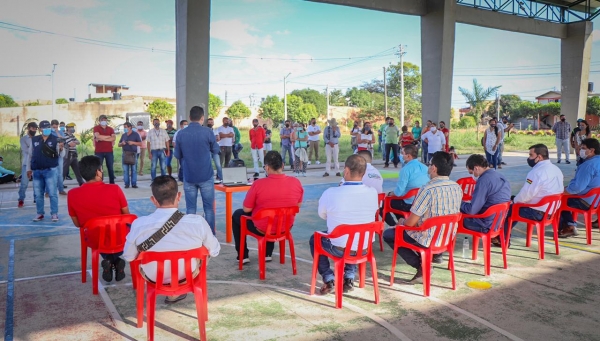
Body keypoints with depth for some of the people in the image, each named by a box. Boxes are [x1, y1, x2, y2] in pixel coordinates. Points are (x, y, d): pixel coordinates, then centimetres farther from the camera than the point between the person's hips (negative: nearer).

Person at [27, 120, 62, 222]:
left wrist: (60, 149, -26)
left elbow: (59, 155, -4)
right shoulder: (34, 140, 7)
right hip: (37, 171, 3)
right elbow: (30, 155, 14)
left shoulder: (55, 139, -1)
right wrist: (29, 168, 13)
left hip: (50, 170, -3)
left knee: (52, 193, -3)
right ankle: (40, 213, 19)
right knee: (38, 194, 8)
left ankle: (54, 213, 4)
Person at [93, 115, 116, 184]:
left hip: (109, 151, 3)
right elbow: (98, 136, -17)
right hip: (99, 151, -2)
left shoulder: (110, 129, 10)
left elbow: (114, 138, -6)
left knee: (110, 168, 6)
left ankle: (112, 183, 13)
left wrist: (102, 138, -13)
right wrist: (108, 137, -6)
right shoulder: (96, 128, 2)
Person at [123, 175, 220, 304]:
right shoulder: (198, 222, -26)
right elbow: (214, 251, -9)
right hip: (188, 276, -1)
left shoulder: (139, 225, -23)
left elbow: (128, 257, -6)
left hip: (153, 278, 1)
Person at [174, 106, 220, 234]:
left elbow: (177, 155, 9)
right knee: (209, 207, 7)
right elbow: (215, 150, 6)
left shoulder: (181, 134, -2)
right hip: (206, 176, -2)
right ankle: (211, 234, 11)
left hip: (188, 176, 2)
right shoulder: (208, 132, -9)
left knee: (190, 208, 9)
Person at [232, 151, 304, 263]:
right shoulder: (296, 182, -12)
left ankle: (243, 256, 30)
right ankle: (267, 254, 41)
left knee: (237, 215, 25)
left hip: (262, 229, -4)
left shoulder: (258, 184, -23)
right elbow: (298, 205, 5)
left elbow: (246, 209, -12)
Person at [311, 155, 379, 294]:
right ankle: (349, 278, 29)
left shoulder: (331, 193, -22)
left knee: (314, 239, 26)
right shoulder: (373, 193, -12)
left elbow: (322, 215, -2)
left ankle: (329, 280, 19)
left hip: (339, 249, -3)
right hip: (365, 247, 4)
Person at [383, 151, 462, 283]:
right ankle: (436, 254, 19)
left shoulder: (428, 189, -26)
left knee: (388, 234, 9)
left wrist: (402, 222, 4)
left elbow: (411, 222, -21)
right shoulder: (457, 188, -2)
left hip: (429, 240, -8)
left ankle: (421, 267, 0)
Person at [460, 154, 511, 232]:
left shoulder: (484, 180, -21)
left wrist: (461, 203, -2)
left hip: (486, 226, -9)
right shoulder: (501, 176, 6)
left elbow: (471, 210, -21)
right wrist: (470, 202, 18)